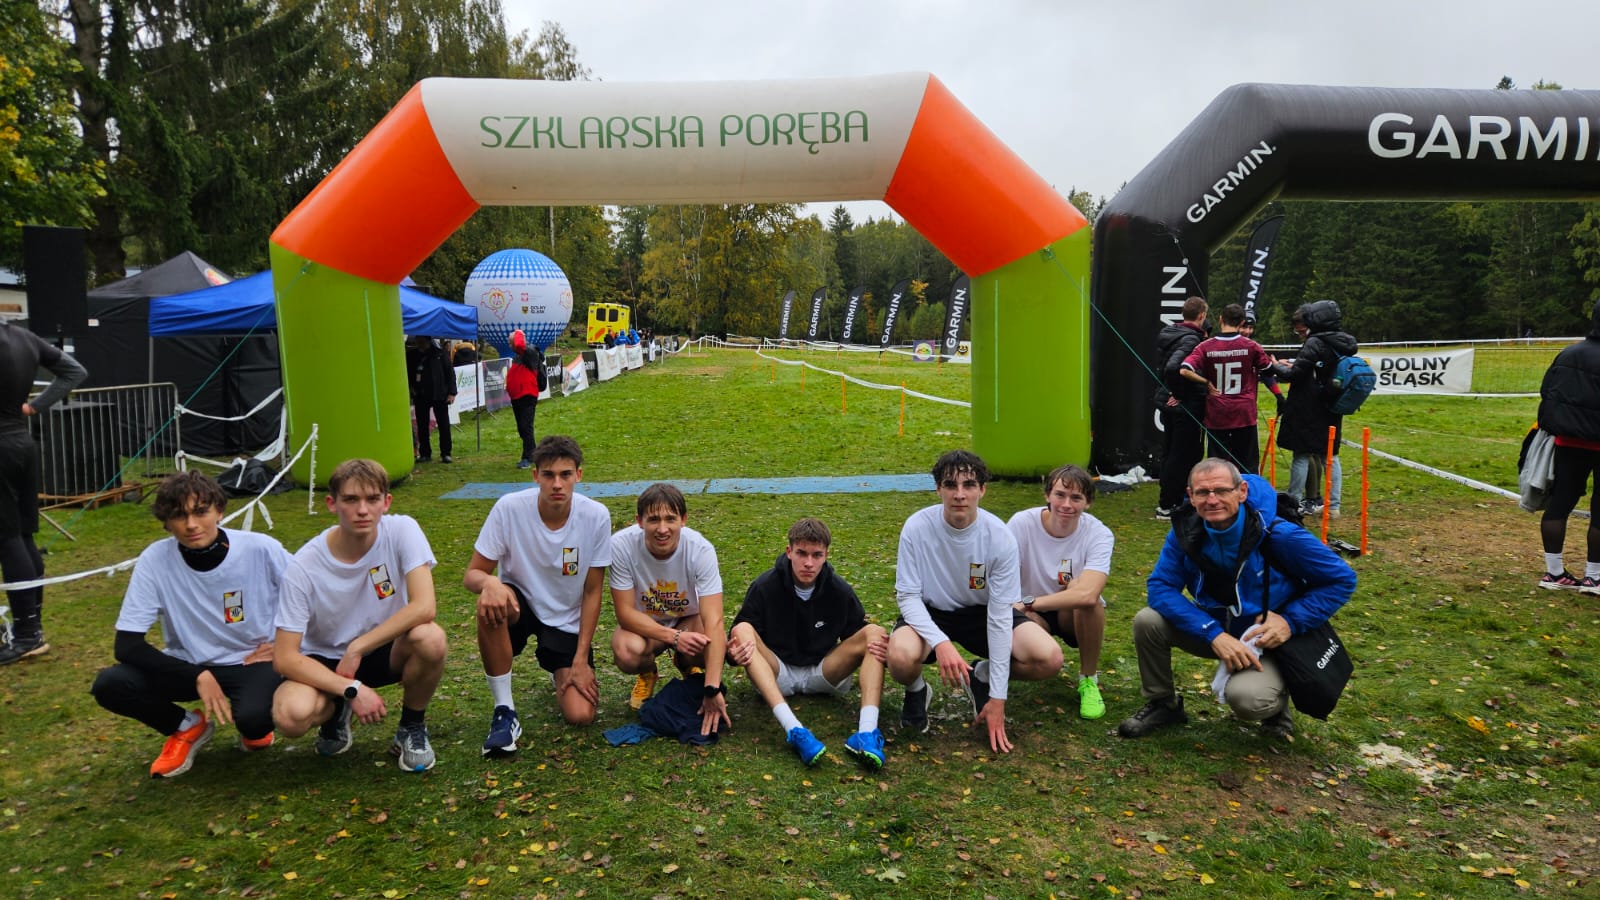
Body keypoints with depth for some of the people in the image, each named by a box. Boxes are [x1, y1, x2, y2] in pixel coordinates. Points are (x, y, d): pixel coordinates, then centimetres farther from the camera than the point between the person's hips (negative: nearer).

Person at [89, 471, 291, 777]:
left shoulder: (260, 549, -19)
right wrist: (198, 676, -23)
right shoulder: (155, 559, -16)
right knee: (108, 685, -22)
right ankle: (188, 727, 6)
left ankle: (253, 725, 8)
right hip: (189, 665, 3)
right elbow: (127, 646, -16)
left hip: (253, 661, -2)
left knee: (252, 718, -33)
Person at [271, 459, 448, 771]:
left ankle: (412, 728, -3)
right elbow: (285, 657, -18)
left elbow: (424, 606, -29)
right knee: (291, 714, -32)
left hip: (386, 650, 0)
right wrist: (351, 689, -28)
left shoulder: (402, 530, -19)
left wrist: (357, 649, -27)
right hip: (325, 660, 0)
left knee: (430, 638, -34)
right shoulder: (304, 567, -20)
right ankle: (336, 711, 9)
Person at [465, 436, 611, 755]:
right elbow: (472, 574, -15)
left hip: (568, 622, 1)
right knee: (491, 604, -37)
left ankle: (562, 673, 23)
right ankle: (504, 711, -18)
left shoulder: (596, 516, -18)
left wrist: (581, 660, -10)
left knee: (581, 715, -15)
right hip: (520, 606, 0)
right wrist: (489, 582, -41)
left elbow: (592, 592, -9)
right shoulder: (510, 508, -21)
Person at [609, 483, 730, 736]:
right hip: (642, 624, 0)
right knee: (627, 651, -34)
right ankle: (647, 674, 7)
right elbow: (625, 612, -20)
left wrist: (712, 690, -39)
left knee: (716, 644, -33)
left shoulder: (701, 549, -29)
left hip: (688, 620, 0)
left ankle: (688, 667, 8)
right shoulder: (621, 545, -27)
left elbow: (713, 622, -33)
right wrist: (673, 637, -34)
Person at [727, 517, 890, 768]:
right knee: (742, 629, -30)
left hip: (824, 673, 2)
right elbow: (739, 638, -9)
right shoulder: (764, 587, -10)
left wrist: (876, 648, -20)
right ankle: (794, 729, -46)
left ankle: (867, 732, -38)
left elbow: (858, 638, 4)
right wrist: (735, 652, -34)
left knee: (875, 632, -19)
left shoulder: (840, 590, -5)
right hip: (775, 674, -1)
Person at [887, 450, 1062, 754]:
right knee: (902, 658, -36)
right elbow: (907, 596, -17)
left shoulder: (1001, 537, -20)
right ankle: (916, 690, 4)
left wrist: (997, 697, -19)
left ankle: (982, 677, 11)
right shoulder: (917, 528, -22)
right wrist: (941, 642, -37)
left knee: (1049, 660, -21)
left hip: (980, 612, 2)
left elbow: (1000, 615, -19)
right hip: (929, 613, -2)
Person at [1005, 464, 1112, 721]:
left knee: (1081, 590, -35)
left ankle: (1088, 679, -10)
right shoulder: (1021, 523, -18)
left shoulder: (1099, 534, -21)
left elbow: (1088, 594, -38)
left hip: (1076, 616, 1)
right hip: (1031, 615, -1)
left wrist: (1028, 602, -36)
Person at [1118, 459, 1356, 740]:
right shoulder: (1186, 531, -15)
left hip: (1269, 641, -4)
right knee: (1147, 622, -20)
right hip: (1213, 629, 4)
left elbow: (1342, 579, -13)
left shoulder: (1279, 536, -24)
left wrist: (1291, 621, -22)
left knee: (1246, 699, -33)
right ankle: (1163, 704, 5)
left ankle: (1276, 698, 7)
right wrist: (1214, 634, -28)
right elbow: (1160, 587, -18)